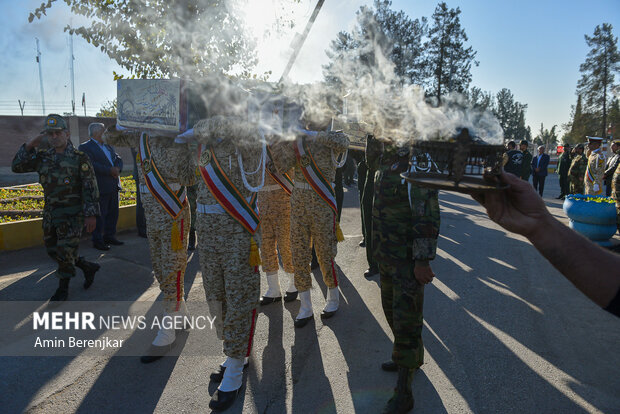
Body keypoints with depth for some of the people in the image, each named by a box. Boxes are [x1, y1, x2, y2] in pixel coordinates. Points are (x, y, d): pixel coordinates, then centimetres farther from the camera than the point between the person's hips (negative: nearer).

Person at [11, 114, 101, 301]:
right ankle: (88, 267, 29)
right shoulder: (43, 157, 8)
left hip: (71, 214, -6)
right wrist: (30, 144, -6)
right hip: (50, 213, 6)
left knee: (65, 252, -2)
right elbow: (17, 166, 3)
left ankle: (63, 288, 18)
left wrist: (91, 215, -14)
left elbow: (90, 188, -10)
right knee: (53, 250, 12)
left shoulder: (80, 158, -8)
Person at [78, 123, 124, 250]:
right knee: (100, 215, -3)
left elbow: (118, 158, 14)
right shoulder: (85, 147, -6)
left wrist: (118, 169, -7)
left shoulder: (108, 146, 19)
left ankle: (109, 236, 26)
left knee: (113, 213, 13)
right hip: (100, 188, -8)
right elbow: (91, 165, -18)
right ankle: (97, 240, 7)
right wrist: (110, 170, -20)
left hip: (114, 186, 8)